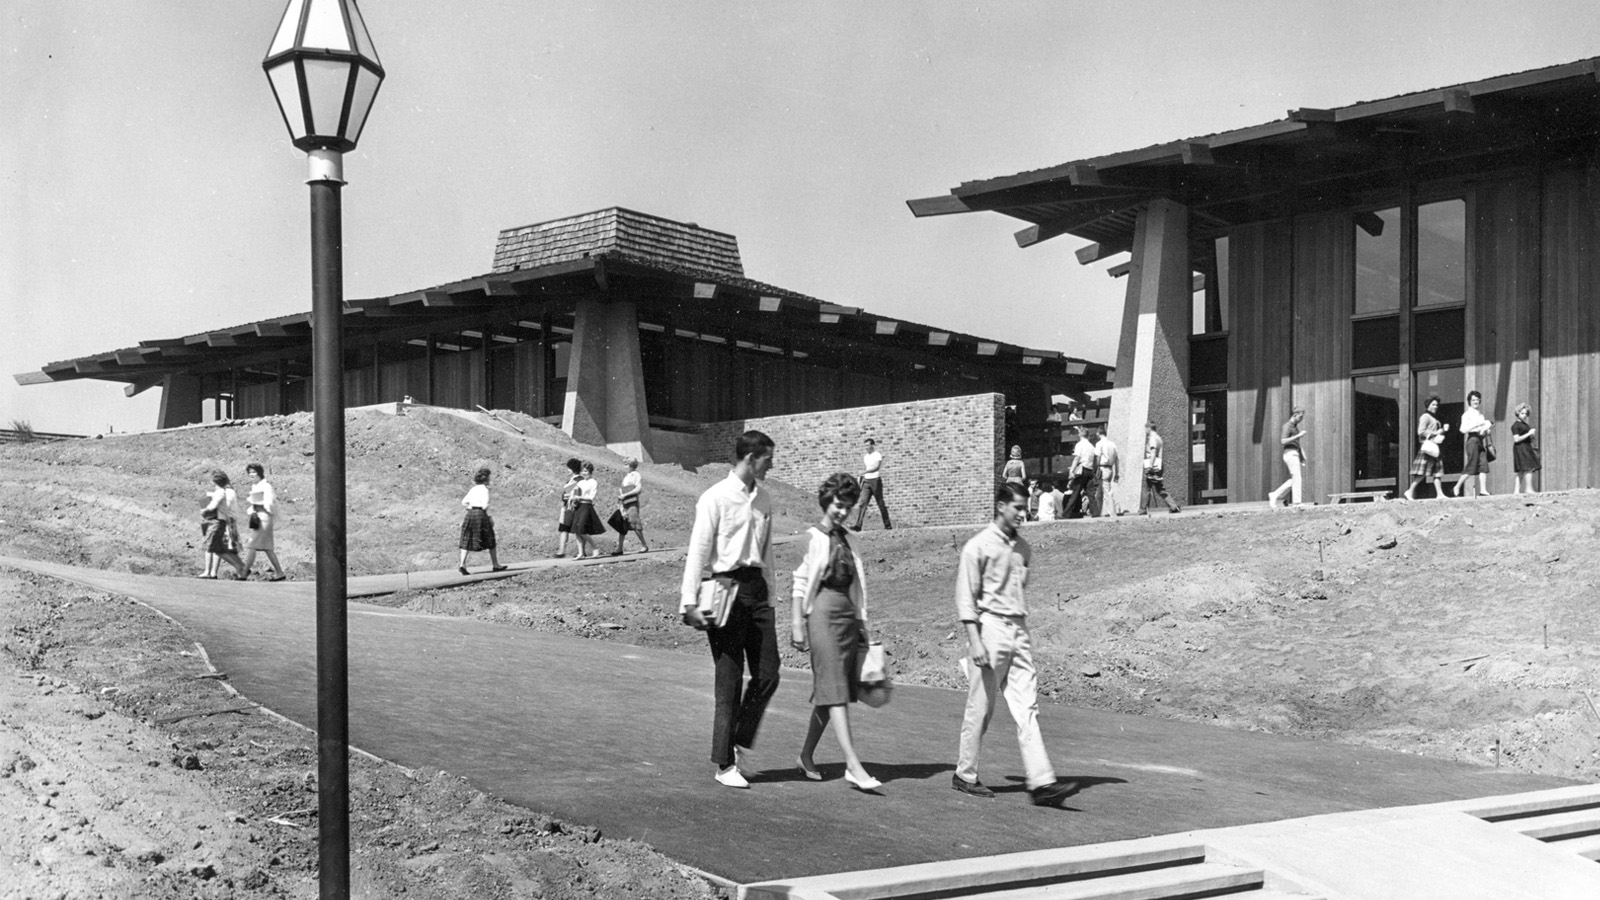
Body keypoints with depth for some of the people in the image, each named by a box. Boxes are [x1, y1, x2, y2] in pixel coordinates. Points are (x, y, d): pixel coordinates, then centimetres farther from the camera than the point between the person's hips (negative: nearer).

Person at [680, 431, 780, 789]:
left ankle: (742, 745, 23)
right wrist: (690, 602, -14)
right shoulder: (715, 498, -8)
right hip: (725, 587, -6)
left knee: (767, 675, 3)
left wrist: (769, 596, 18)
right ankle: (724, 764, 9)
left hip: (756, 588, 6)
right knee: (730, 680, -1)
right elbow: (698, 550, -10)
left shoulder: (763, 500, 13)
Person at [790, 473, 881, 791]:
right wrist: (797, 624, -10)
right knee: (835, 692, -10)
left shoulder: (844, 538, 17)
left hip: (847, 613, 7)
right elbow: (800, 582, -5)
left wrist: (861, 622, 18)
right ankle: (853, 766, -15)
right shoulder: (813, 536, -2)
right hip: (822, 612, -7)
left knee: (831, 692, 11)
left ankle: (807, 756, 24)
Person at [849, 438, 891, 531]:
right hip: (866, 481, 6)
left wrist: (865, 471, -32)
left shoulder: (878, 455, -8)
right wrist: (860, 482, 18)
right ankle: (858, 525, -15)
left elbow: (877, 467, -23)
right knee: (863, 503, -7)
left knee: (881, 504, 0)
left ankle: (887, 525, 11)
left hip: (876, 480, -6)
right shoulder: (864, 456, 14)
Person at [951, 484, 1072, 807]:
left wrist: (1022, 631, 17)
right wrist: (975, 641, -16)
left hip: (1019, 631, 6)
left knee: (1027, 709, -2)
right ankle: (965, 776, 18)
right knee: (980, 709, 3)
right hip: (990, 627, -6)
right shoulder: (979, 546, -7)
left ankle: (1041, 782, -7)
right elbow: (965, 597, -9)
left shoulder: (1023, 549, 13)